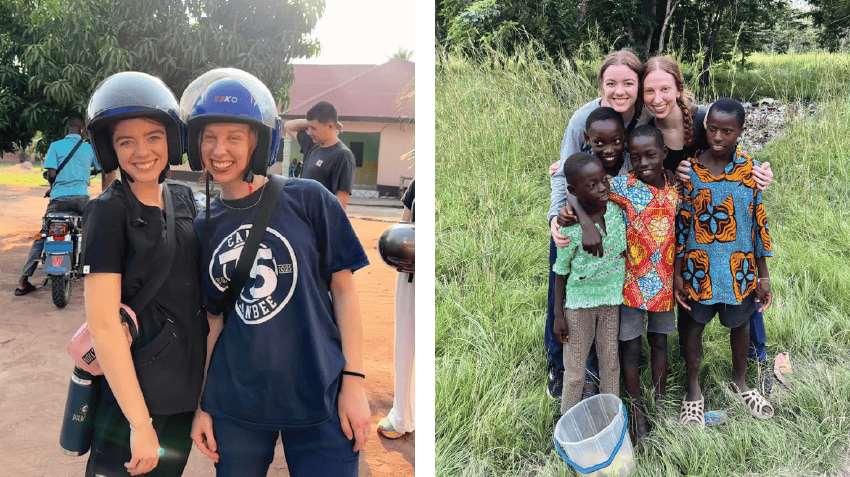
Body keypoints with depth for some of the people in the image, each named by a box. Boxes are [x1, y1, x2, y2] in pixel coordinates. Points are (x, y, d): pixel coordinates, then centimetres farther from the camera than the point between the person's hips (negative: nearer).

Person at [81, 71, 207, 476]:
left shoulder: (183, 199, 4)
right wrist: (141, 422, -22)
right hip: (132, 391, -6)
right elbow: (103, 324, -19)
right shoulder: (108, 212, -13)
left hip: (190, 385, 6)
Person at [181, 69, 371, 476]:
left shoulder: (309, 201, -5)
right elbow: (214, 320, 10)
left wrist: (353, 382, -7)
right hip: (235, 406, 3)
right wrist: (200, 404, 8)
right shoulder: (203, 228, 5)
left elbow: (343, 290, -3)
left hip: (318, 400, -3)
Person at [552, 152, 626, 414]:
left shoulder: (617, 210, -10)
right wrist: (558, 314, -6)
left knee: (610, 363, 17)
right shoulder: (570, 227, -20)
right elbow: (561, 272, -9)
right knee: (575, 369, 10)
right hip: (579, 303, -3)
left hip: (611, 298, 4)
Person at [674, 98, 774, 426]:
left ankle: (739, 382, 44)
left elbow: (759, 222, -1)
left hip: (740, 267, 1)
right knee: (695, 324, 13)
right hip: (698, 268, -1)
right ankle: (693, 390, 32)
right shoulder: (689, 169, -9)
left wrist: (763, 276, 0)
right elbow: (681, 224, -4)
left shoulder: (751, 169, -6)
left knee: (740, 323, 19)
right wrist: (677, 274, -5)